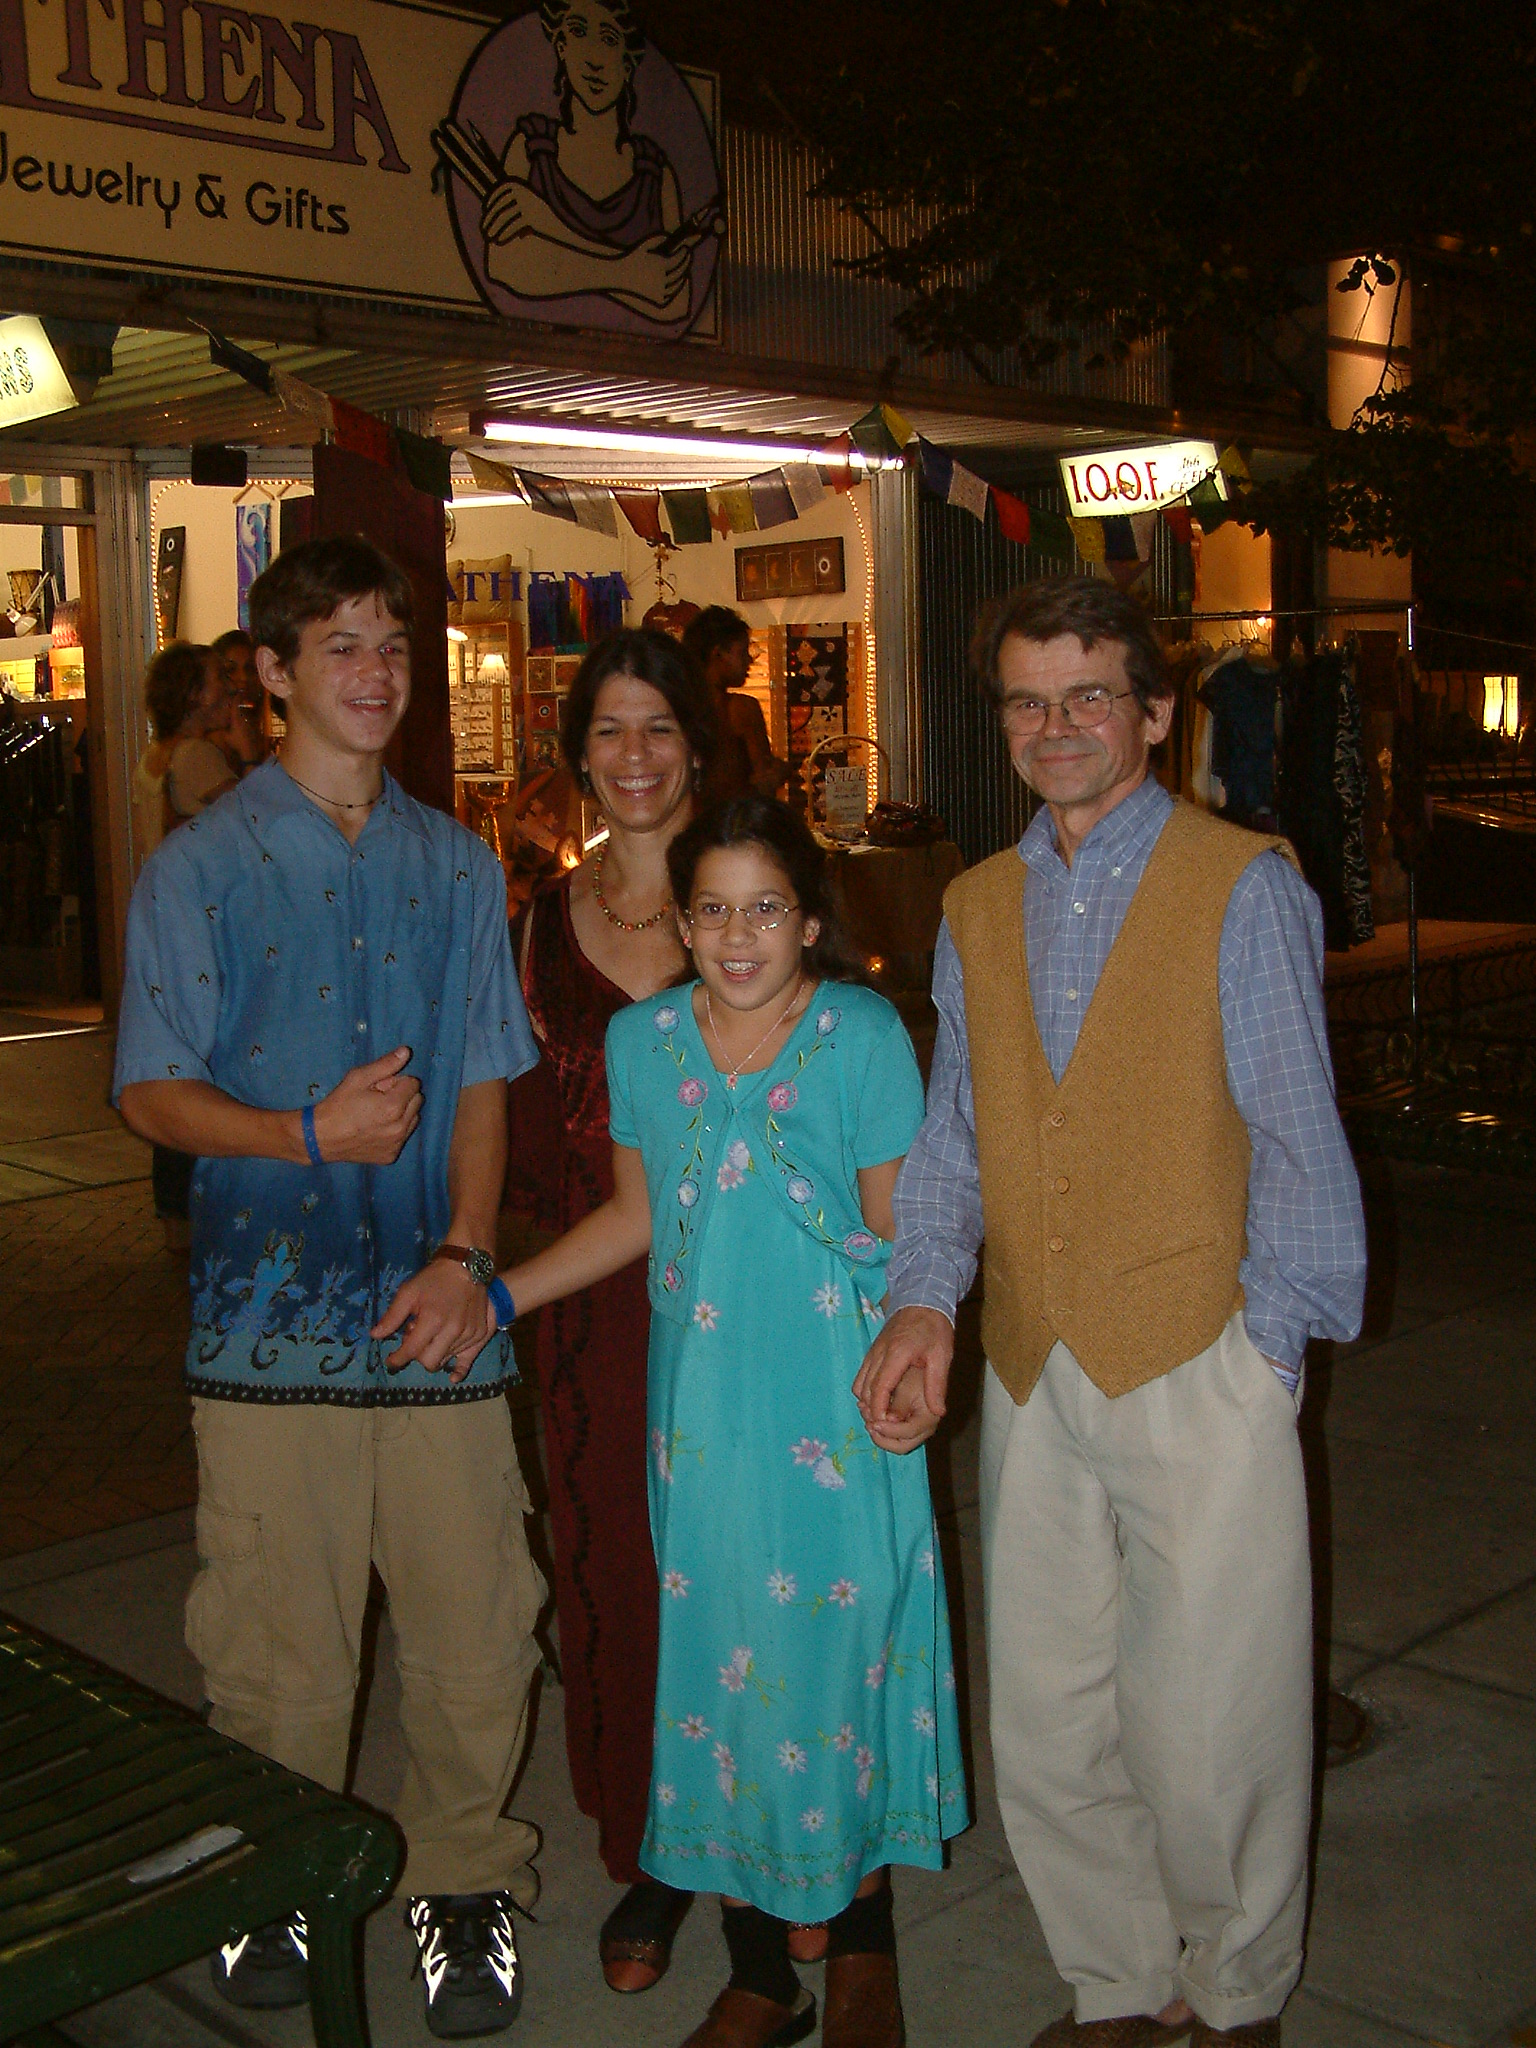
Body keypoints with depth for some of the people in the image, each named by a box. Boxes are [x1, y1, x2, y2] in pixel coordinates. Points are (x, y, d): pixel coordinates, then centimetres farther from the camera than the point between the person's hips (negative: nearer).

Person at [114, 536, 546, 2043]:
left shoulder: (457, 866, 11)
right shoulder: (199, 867, 3)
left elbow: (481, 1083, 11)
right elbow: (152, 1091, 0)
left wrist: (464, 1251, -3)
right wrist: (309, 1137, -16)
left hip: (436, 1311, 2)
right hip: (271, 1313, -2)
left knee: (475, 1630, 5)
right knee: (274, 1641, 7)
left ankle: (460, 1878, 27)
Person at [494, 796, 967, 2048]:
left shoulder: (864, 1035, -7)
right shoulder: (641, 1042, 4)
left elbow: (894, 1226, -2)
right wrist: (494, 1295, 10)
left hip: (841, 1412, -3)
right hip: (702, 1412, 3)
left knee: (852, 1649, 6)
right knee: (721, 1663, 8)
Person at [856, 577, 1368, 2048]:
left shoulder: (1244, 889, -4)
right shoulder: (975, 910, 11)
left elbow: (1295, 1138, -4)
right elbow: (953, 1133, 14)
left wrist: (1270, 1347, -7)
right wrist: (922, 1298, -1)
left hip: (1199, 1370, -5)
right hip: (1030, 1376, 5)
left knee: (1205, 1734, 3)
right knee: (1044, 1731, 13)